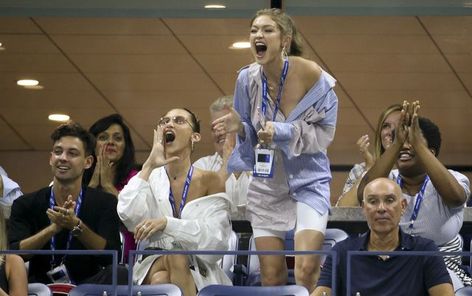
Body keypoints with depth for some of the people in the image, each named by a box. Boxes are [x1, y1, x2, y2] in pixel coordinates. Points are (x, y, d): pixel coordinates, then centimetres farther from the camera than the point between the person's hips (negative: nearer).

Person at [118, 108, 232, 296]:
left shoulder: (210, 181, 4)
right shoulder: (150, 178, 10)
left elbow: (214, 240, -9)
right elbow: (129, 216, -11)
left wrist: (167, 223, -21)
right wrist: (149, 166, -9)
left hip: (200, 275, 0)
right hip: (153, 266, 1)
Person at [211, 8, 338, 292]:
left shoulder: (311, 75, -15)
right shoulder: (247, 79, -4)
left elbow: (325, 132, -12)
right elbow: (249, 133, 7)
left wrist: (282, 132, -25)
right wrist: (238, 127, -16)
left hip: (308, 180, -3)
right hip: (266, 182, 3)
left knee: (306, 270, -19)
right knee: (271, 277, 3)